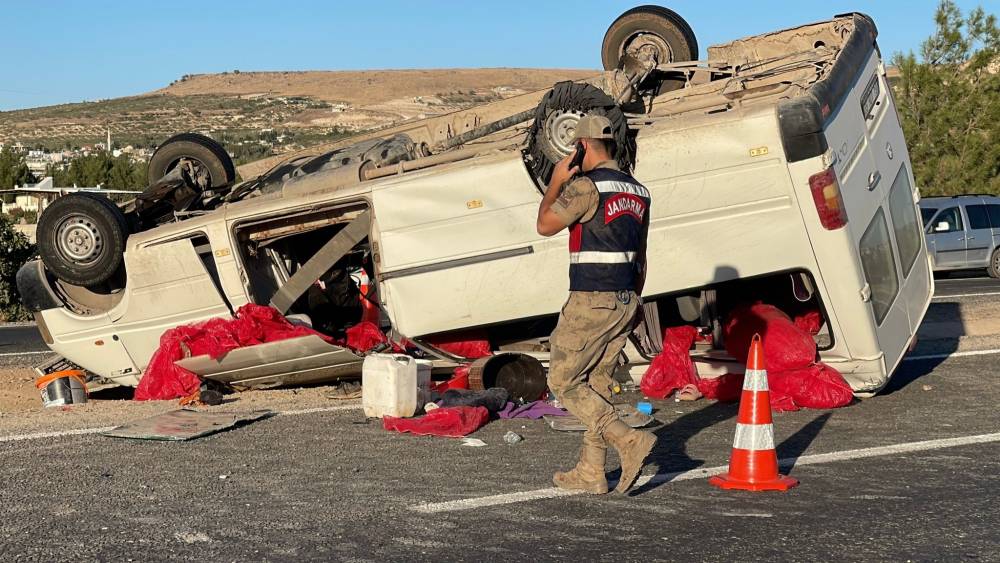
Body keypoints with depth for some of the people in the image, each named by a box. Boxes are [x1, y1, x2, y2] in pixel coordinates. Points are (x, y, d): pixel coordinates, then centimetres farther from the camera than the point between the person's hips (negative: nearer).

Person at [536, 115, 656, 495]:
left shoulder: (587, 186, -14)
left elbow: (545, 226, -8)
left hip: (591, 301, -8)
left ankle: (630, 442, -11)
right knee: (597, 385, 14)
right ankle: (590, 473, 16)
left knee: (563, 381, 1)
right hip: (624, 301, 8)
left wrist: (556, 182, 3)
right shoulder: (637, 191, 13)